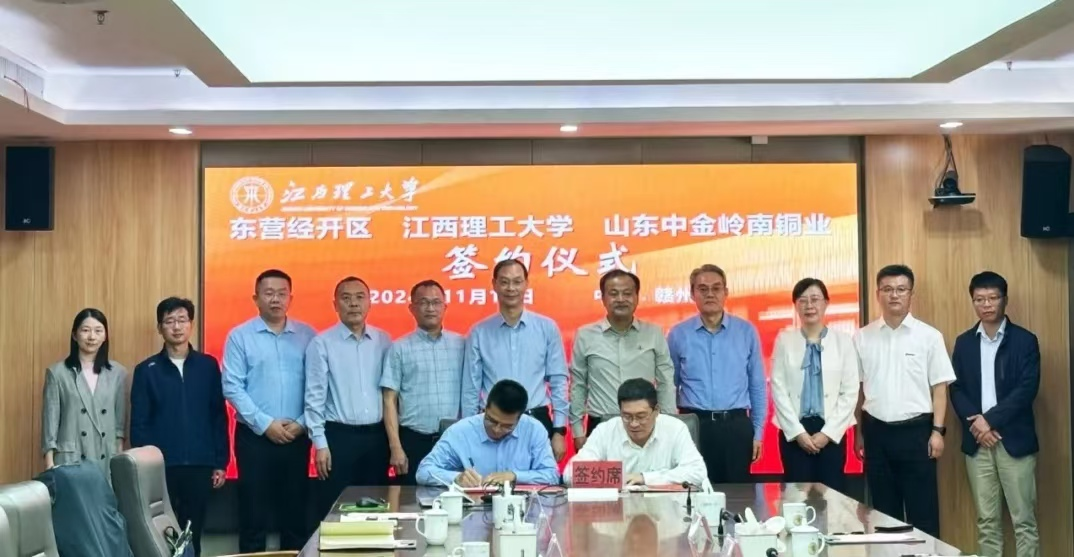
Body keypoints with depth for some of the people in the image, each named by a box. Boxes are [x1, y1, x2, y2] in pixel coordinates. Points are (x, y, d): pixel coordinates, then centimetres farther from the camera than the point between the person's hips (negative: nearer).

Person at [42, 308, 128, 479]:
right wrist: (49, 465, -4)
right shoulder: (57, 372, 1)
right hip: (71, 460, -2)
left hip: (108, 461, 2)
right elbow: (50, 420, 1)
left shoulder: (118, 373, 8)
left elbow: (120, 421, 11)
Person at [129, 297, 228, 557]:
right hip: (161, 466, -1)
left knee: (193, 533, 7)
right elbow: (138, 424, 1)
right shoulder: (146, 370, 1)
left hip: (200, 465, 1)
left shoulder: (208, 366, 4)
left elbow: (219, 417, 5)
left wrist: (220, 463, 3)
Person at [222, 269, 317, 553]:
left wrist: (302, 423, -9)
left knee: (296, 511, 9)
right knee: (254, 512, 4)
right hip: (254, 437, -2)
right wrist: (265, 424, -12)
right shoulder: (239, 336, -1)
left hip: (297, 437, 2)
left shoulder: (307, 335, 5)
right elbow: (232, 387, -6)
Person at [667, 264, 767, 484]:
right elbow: (669, 387, 9)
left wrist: (758, 431, 5)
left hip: (736, 426, 1)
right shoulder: (678, 334, 2)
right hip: (694, 426, 0)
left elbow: (758, 385, 7)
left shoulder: (747, 331, 3)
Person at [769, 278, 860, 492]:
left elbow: (850, 392, 0)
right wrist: (798, 431, -7)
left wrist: (828, 432, -7)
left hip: (831, 432, 0)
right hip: (794, 431, 0)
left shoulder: (843, 341, 3)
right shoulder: (784, 340, 3)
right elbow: (778, 389, 0)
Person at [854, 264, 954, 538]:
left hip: (916, 429, -2)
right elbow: (857, 388, 8)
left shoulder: (929, 336, -2)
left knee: (923, 508, 3)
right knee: (884, 509, 11)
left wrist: (937, 430, -8)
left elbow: (939, 387, -1)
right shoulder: (862, 337, 4)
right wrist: (859, 432, 8)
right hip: (877, 430, 2)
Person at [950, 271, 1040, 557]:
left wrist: (991, 419, -15)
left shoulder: (1025, 340, 0)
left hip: (1014, 440, -3)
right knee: (986, 521, 7)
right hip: (977, 442, 3)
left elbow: (1027, 388, -10)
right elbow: (956, 389, 5)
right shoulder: (963, 343, 10)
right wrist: (977, 424, -11)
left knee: (1024, 520, -1)